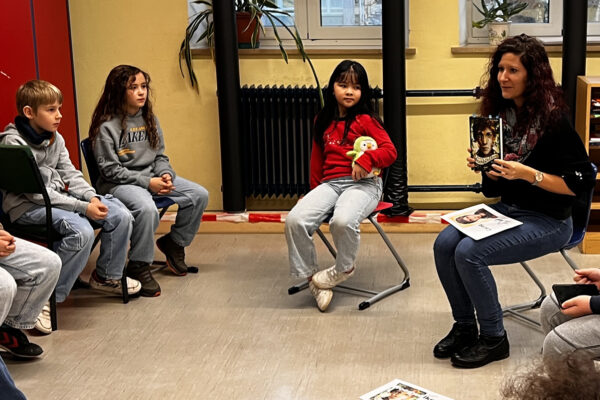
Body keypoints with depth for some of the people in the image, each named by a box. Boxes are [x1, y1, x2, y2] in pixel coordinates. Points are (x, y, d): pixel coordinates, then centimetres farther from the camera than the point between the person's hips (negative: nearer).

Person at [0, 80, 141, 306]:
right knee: (81, 231, -33)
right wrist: (82, 207, -23)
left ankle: (106, 276, 16)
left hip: (57, 197, 8)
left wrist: (92, 197, -10)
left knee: (120, 216, -3)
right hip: (27, 206, -8)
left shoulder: (55, 138, 7)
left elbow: (70, 174, 11)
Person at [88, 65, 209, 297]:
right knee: (147, 208, -38)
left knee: (199, 195, -6)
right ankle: (139, 267, -19)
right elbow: (110, 170, -14)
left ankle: (174, 242, 16)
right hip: (118, 183, -7)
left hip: (151, 177, 7)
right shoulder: (107, 126, -12)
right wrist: (147, 182, -20)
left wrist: (165, 175, -8)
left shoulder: (149, 119, 9)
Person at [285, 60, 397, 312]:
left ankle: (344, 268, -4)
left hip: (362, 183, -5)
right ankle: (312, 277, -6)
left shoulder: (365, 120, 3)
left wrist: (367, 159, -23)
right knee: (294, 220, -22)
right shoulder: (323, 121, 19)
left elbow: (390, 151, -5)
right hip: (330, 184, 5)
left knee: (342, 221, -37)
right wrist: (314, 191, 22)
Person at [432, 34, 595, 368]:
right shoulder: (502, 114, 4)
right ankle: (465, 327, 5)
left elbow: (580, 181, -17)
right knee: (444, 244, -13)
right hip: (507, 209, 7)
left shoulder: (553, 119, -17)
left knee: (469, 253, -24)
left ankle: (494, 339, -5)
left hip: (548, 221, -7)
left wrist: (528, 174, -25)